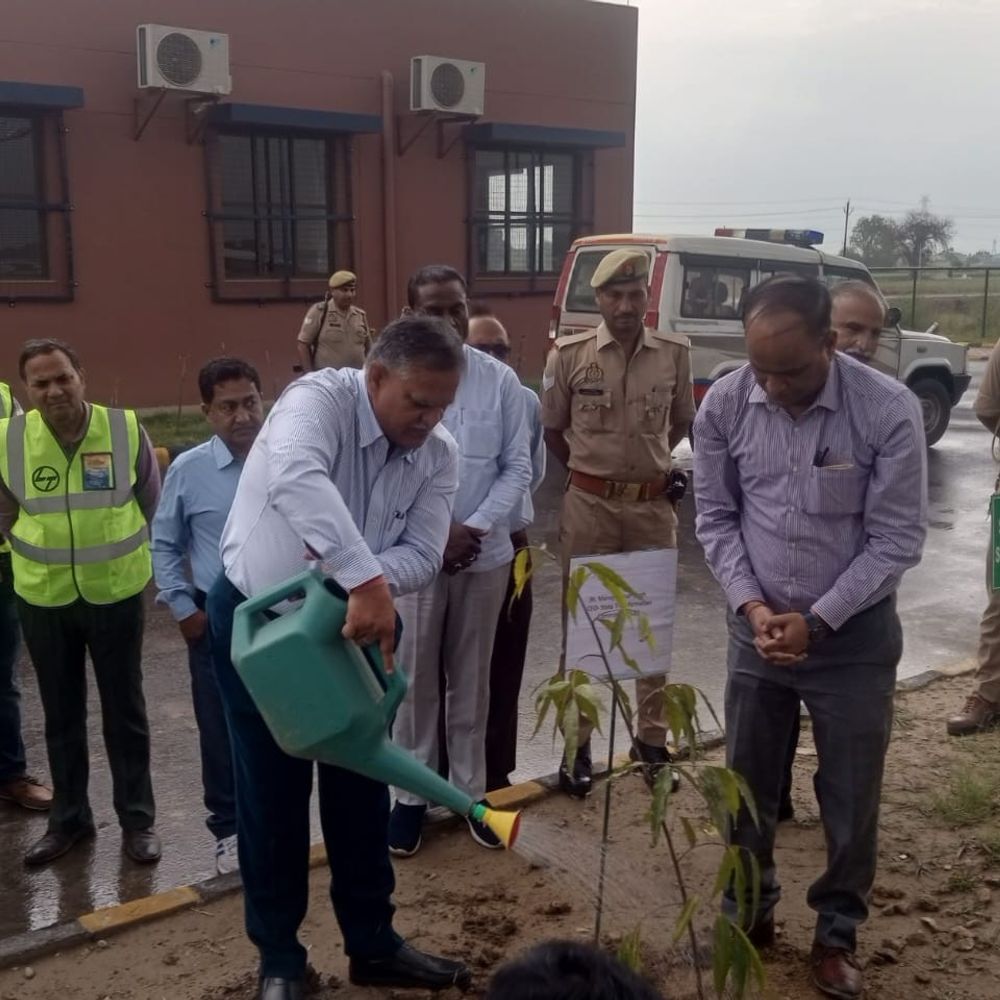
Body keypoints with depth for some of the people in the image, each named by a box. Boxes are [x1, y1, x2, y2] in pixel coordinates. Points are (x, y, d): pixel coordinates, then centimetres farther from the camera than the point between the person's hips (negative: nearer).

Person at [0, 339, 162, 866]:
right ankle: (68, 818, 31)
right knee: (61, 715, 15)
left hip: (116, 593, -1)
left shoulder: (126, 429, -11)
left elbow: (153, 506, 4)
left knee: (124, 712, 9)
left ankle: (137, 819, 23)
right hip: (42, 599, 2)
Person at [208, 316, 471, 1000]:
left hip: (353, 627, 5)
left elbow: (422, 554, -12)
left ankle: (373, 943, 30)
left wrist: (364, 587, -32)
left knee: (361, 786, 12)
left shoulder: (440, 455, -8)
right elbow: (297, 479, -46)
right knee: (272, 792, 5)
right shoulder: (320, 399, -25)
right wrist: (365, 579, -54)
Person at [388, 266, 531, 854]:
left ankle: (471, 791, 29)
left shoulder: (501, 381, -3)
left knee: (471, 680, 14)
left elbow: (518, 468, -1)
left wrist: (474, 528, -13)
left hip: (485, 556, 2)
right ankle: (412, 795, 25)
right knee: (416, 681, 9)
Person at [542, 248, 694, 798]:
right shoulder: (569, 354, -6)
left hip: (653, 505, 2)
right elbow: (551, 429, 6)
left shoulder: (674, 353, -2)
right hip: (589, 504, -1)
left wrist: (653, 463, 10)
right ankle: (576, 744, 19)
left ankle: (652, 739, 26)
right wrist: (587, 468, 9)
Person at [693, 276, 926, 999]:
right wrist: (751, 604, -12)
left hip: (855, 632, -2)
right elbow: (716, 516, -1)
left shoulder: (889, 411, -19)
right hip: (759, 624, 2)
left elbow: (898, 539, -13)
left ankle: (838, 931, 32)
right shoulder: (724, 405, -12)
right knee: (747, 782, 13)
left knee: (851, 794, 9)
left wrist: (817, 619, -17)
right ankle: (750, 912, 36)